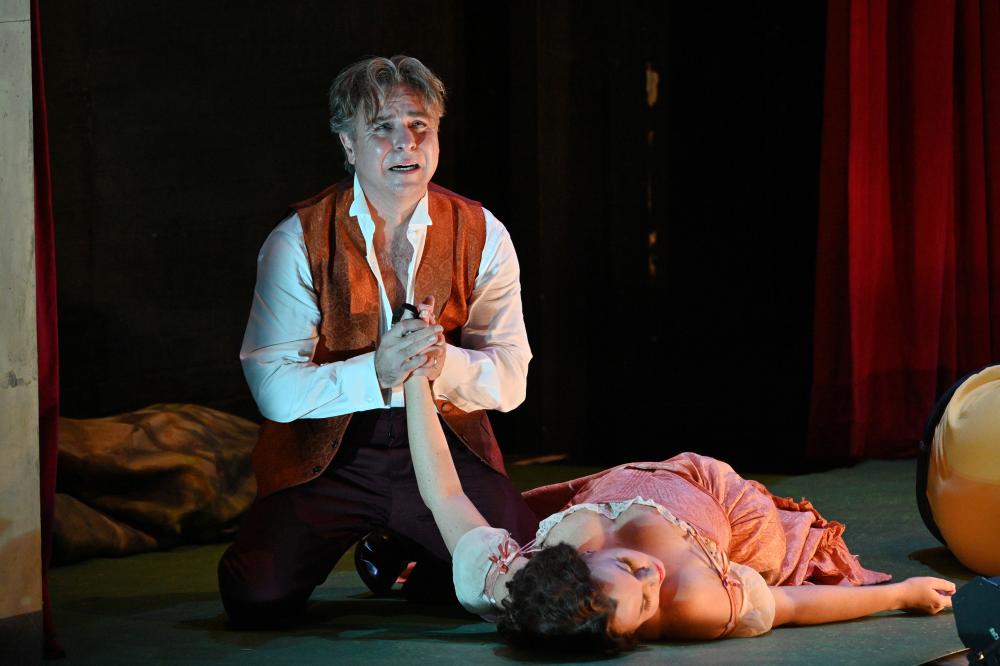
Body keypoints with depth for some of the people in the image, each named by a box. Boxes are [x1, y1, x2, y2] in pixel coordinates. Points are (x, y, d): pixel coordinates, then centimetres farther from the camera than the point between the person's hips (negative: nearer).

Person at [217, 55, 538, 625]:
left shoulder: (482, 235, -1)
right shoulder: (296, 242, -8)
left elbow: (510, 379, -5)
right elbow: (275, 390, -15)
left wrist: (443, 363, -28)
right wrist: (375, 372, -31)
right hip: (329, 454, -1)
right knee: (258, 598, -20)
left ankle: (403, 556, 15)